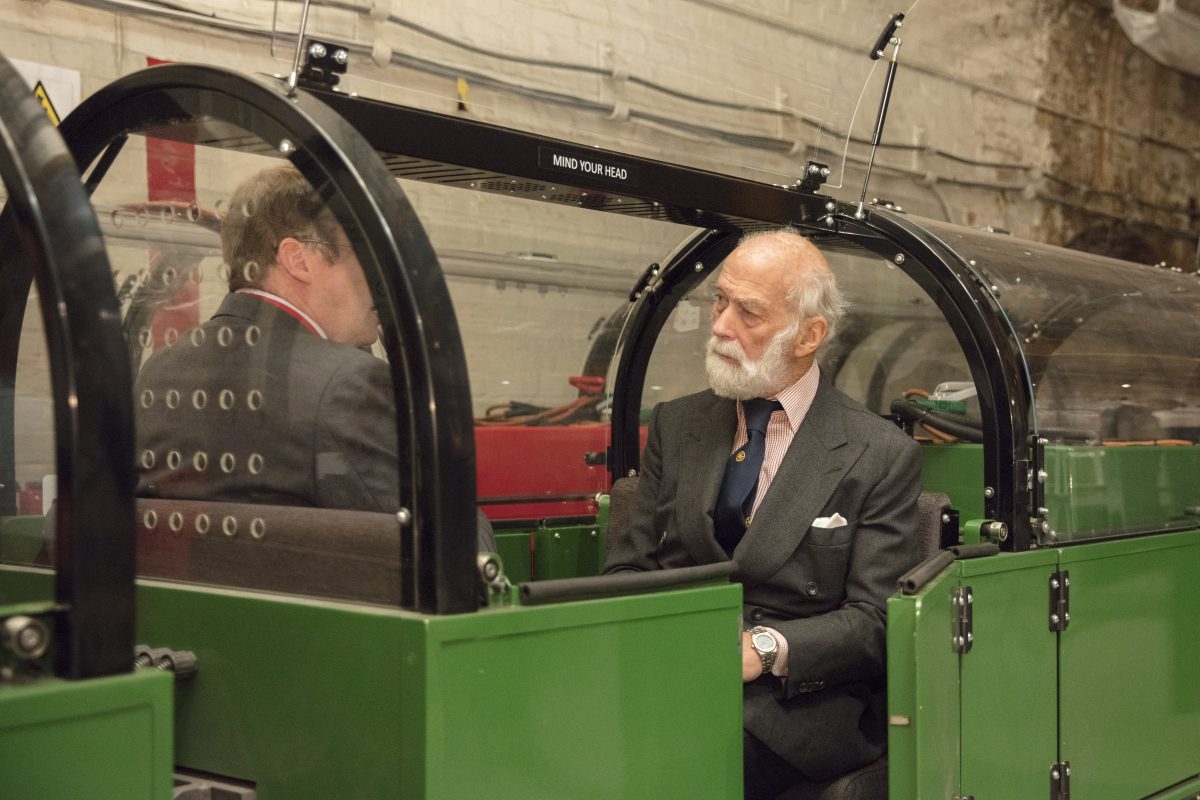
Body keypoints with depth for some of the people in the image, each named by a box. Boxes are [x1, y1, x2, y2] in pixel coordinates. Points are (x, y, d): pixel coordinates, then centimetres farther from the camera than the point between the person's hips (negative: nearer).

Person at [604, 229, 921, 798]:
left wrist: (765, 648, -20)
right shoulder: (677, 425, 15)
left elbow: (876, 622, -3)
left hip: (798, 699, -3)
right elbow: (627, 568, 13)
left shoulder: (882, 456, 2)